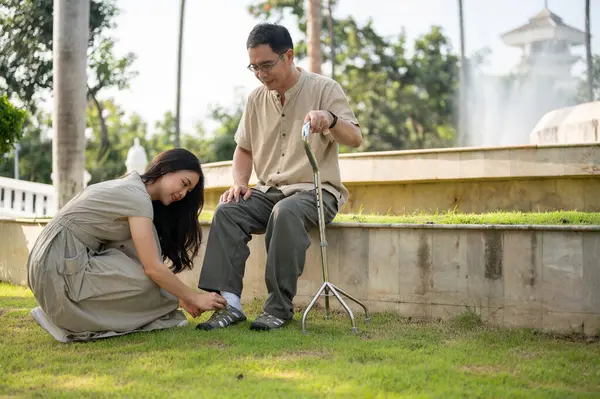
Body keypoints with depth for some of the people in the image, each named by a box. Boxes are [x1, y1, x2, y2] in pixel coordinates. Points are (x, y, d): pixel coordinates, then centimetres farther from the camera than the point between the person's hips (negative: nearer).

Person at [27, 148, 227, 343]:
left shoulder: (131, 187, 15)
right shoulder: (138, 196, -14)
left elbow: (144, 262, 16)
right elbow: (152, 268, -18)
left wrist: (180, 297, 13)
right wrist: (195, 298, -7)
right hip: (61, 267, -10)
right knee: (150, 283, -14)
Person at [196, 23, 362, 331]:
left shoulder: (324, 89, -3)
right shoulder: (257, 98, 11)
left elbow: (355, 139, -14)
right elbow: (244, 147, 22)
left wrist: (331, 120, -37)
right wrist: (239, 183, 2)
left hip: (315, 190, -5)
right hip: (268, 191, 5)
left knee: (286, 212, -37)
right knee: (227, 210, -23)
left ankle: (279, 307, -30)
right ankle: (229, 303, -28)